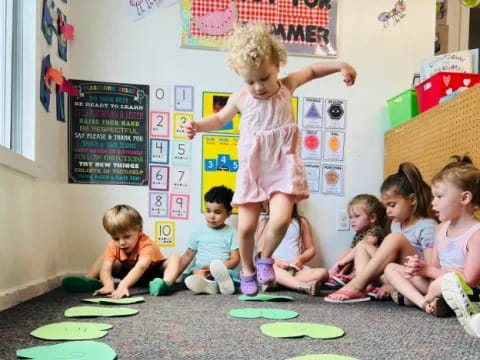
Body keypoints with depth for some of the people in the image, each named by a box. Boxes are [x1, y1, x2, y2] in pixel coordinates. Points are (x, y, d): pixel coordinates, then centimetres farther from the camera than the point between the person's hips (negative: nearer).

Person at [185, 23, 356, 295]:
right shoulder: (240, 99, -1)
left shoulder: (287, 86, 0)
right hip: (252, 170, 1)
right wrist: (198, 126, -1)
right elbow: (220, 119, 17)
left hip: (283, 167, -1)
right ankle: (247, 270, 26)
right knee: (246, 225, -1)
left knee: (281, 218, -21)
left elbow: (312, 70, 17)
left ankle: (266, 258, 10)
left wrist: (340, 66, 3)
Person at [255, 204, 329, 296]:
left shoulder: (302, 222, 19)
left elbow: (311, 249, 18)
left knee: (324, 273, -28)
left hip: (297, 268, 2)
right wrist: (276, 261, -14)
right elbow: (261, 252, 5)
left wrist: (301, 259, -5)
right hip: (276, 267, -2)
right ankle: (304, 285, -55)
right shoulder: (265, 222, 13)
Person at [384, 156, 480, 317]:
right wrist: (421, 267, -14)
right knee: (391, 268, 4)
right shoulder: (442, 228, 8)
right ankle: (425, 302, -17)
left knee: (442, 284, -41)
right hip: (437, 283, 8)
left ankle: (410, 298, -11)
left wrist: (429, 270, -15)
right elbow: (435, 267, 9)